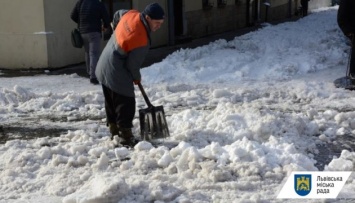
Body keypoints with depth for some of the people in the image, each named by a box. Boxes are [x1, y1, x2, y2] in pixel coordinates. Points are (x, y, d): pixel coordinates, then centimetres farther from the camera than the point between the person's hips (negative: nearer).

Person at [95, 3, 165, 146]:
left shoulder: (131, 14, -3)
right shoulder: (142, 40, -26)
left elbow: (117, 15, 21)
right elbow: (132, 64, -16)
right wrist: (137, 78, 4)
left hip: (104, 67, 10)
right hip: (117, 72, -10)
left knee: (111, 102, 18)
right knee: (126, 103, -2)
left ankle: (115, 132, 29)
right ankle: (125, 137, 2)